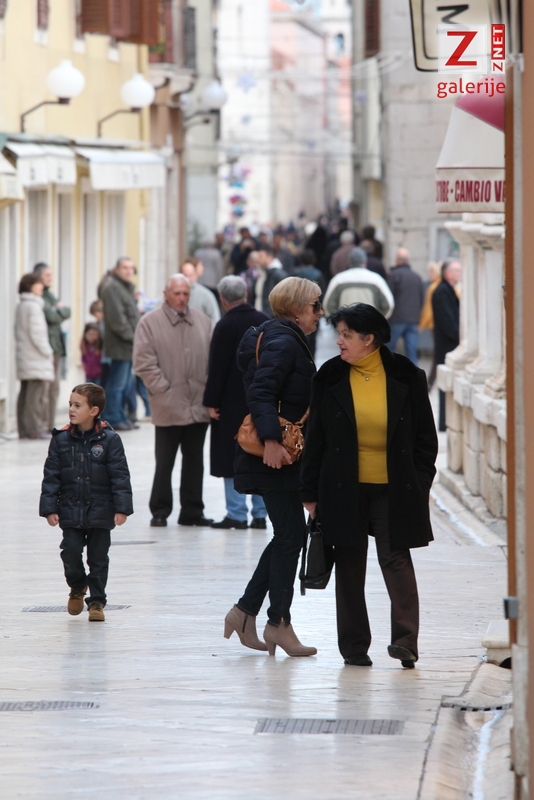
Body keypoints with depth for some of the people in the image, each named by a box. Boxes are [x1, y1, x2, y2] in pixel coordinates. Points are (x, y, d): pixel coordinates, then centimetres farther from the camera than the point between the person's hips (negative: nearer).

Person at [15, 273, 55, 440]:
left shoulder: (20, 307, 16)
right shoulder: (34, 306, -13)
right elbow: (37, 334, -18)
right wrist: (47, 352, -9)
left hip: (24, 357, 10)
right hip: (36, 360, -10)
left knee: (25, 394, 10)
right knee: (38, 394, -9)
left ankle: (24, 429, 11)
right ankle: (36, 429, -11)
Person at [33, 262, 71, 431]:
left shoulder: (49, 295, 19)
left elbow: (67, 312, 13)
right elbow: (51, 316, -16)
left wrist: (60, 310, -6)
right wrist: (60, 311, 3)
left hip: (56, 346, 9)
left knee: (54, 387, 10)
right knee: (45, 388, -12)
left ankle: (51, 425, 13)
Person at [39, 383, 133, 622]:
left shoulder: (109, 440, -8)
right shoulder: (61, 440, -2)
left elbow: (120, 475, -7)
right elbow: (51, 475, 0)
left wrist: (122, 508, -12)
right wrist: (49, 508, -5)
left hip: (100, 511, -2)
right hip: (70, 510, 2)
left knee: (98, 558, 5)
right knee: (71, 552, -1)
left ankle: (96, 601, 16)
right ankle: (77, 587, 28)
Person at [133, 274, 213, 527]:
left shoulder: (202, 322, 10)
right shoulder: (150, 322, -3)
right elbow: (144, 362, -6)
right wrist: (163, 388, -10)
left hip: (198, 406, 4)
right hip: (168, 407, -4)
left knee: (195, 462, 9)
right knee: (164, 462, 1)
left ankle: (192, 511, 16)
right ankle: (160, 512, 8)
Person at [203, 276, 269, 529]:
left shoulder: (226, 326, -13)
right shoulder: (265, 322, 5)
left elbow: (218, 367, -14)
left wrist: (211, 402, -9)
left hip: (233, 404, -6)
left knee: (232, 459, -1)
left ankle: (237, 513, -3)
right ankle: (260, 513, 11)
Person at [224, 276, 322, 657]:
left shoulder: (288, 340, 17)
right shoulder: (282, 343, -15)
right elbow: (261, 393, -25)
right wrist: (271, 440, -33)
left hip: (282, 456, 10)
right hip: (276, 457, -10)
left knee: (289, 535, 12)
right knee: (291, 533, -5)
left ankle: (245, 611, 16)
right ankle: (279, 622, 2)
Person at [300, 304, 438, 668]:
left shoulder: (406, 377, -3)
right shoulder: (330, 378, 2)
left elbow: (426, 437, 3)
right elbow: (316, 438, 5)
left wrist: (420, 485, -3)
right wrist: (310, 492, 3)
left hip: (393, 489, -2)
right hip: (344, 490, 2)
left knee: (396, 559, -8)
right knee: (350, 566, 6)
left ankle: (405, 641, -10)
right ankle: (354, 645, 13)